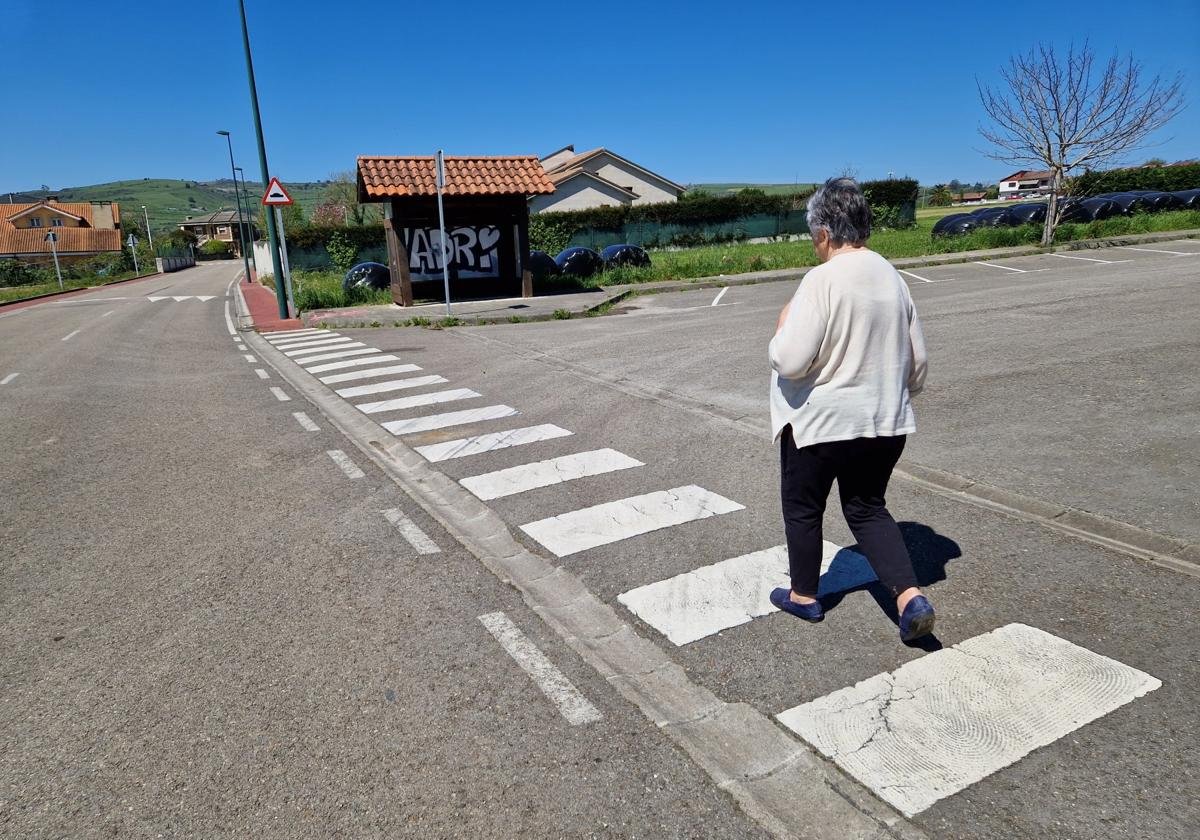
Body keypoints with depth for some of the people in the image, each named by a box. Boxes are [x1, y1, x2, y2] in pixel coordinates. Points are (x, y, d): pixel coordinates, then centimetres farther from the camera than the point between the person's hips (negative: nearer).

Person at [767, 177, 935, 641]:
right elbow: (917, 361, 11)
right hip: (885, 421, 7)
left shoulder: (823, 279, -18)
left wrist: (783, 327, -4)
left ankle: (804, 595, 29)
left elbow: (788, 360, -23)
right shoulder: (892, 277, 5)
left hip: (821, 422, -6)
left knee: (802, 506, 14)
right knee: (867, 508, 19)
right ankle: (910, 596, 6)